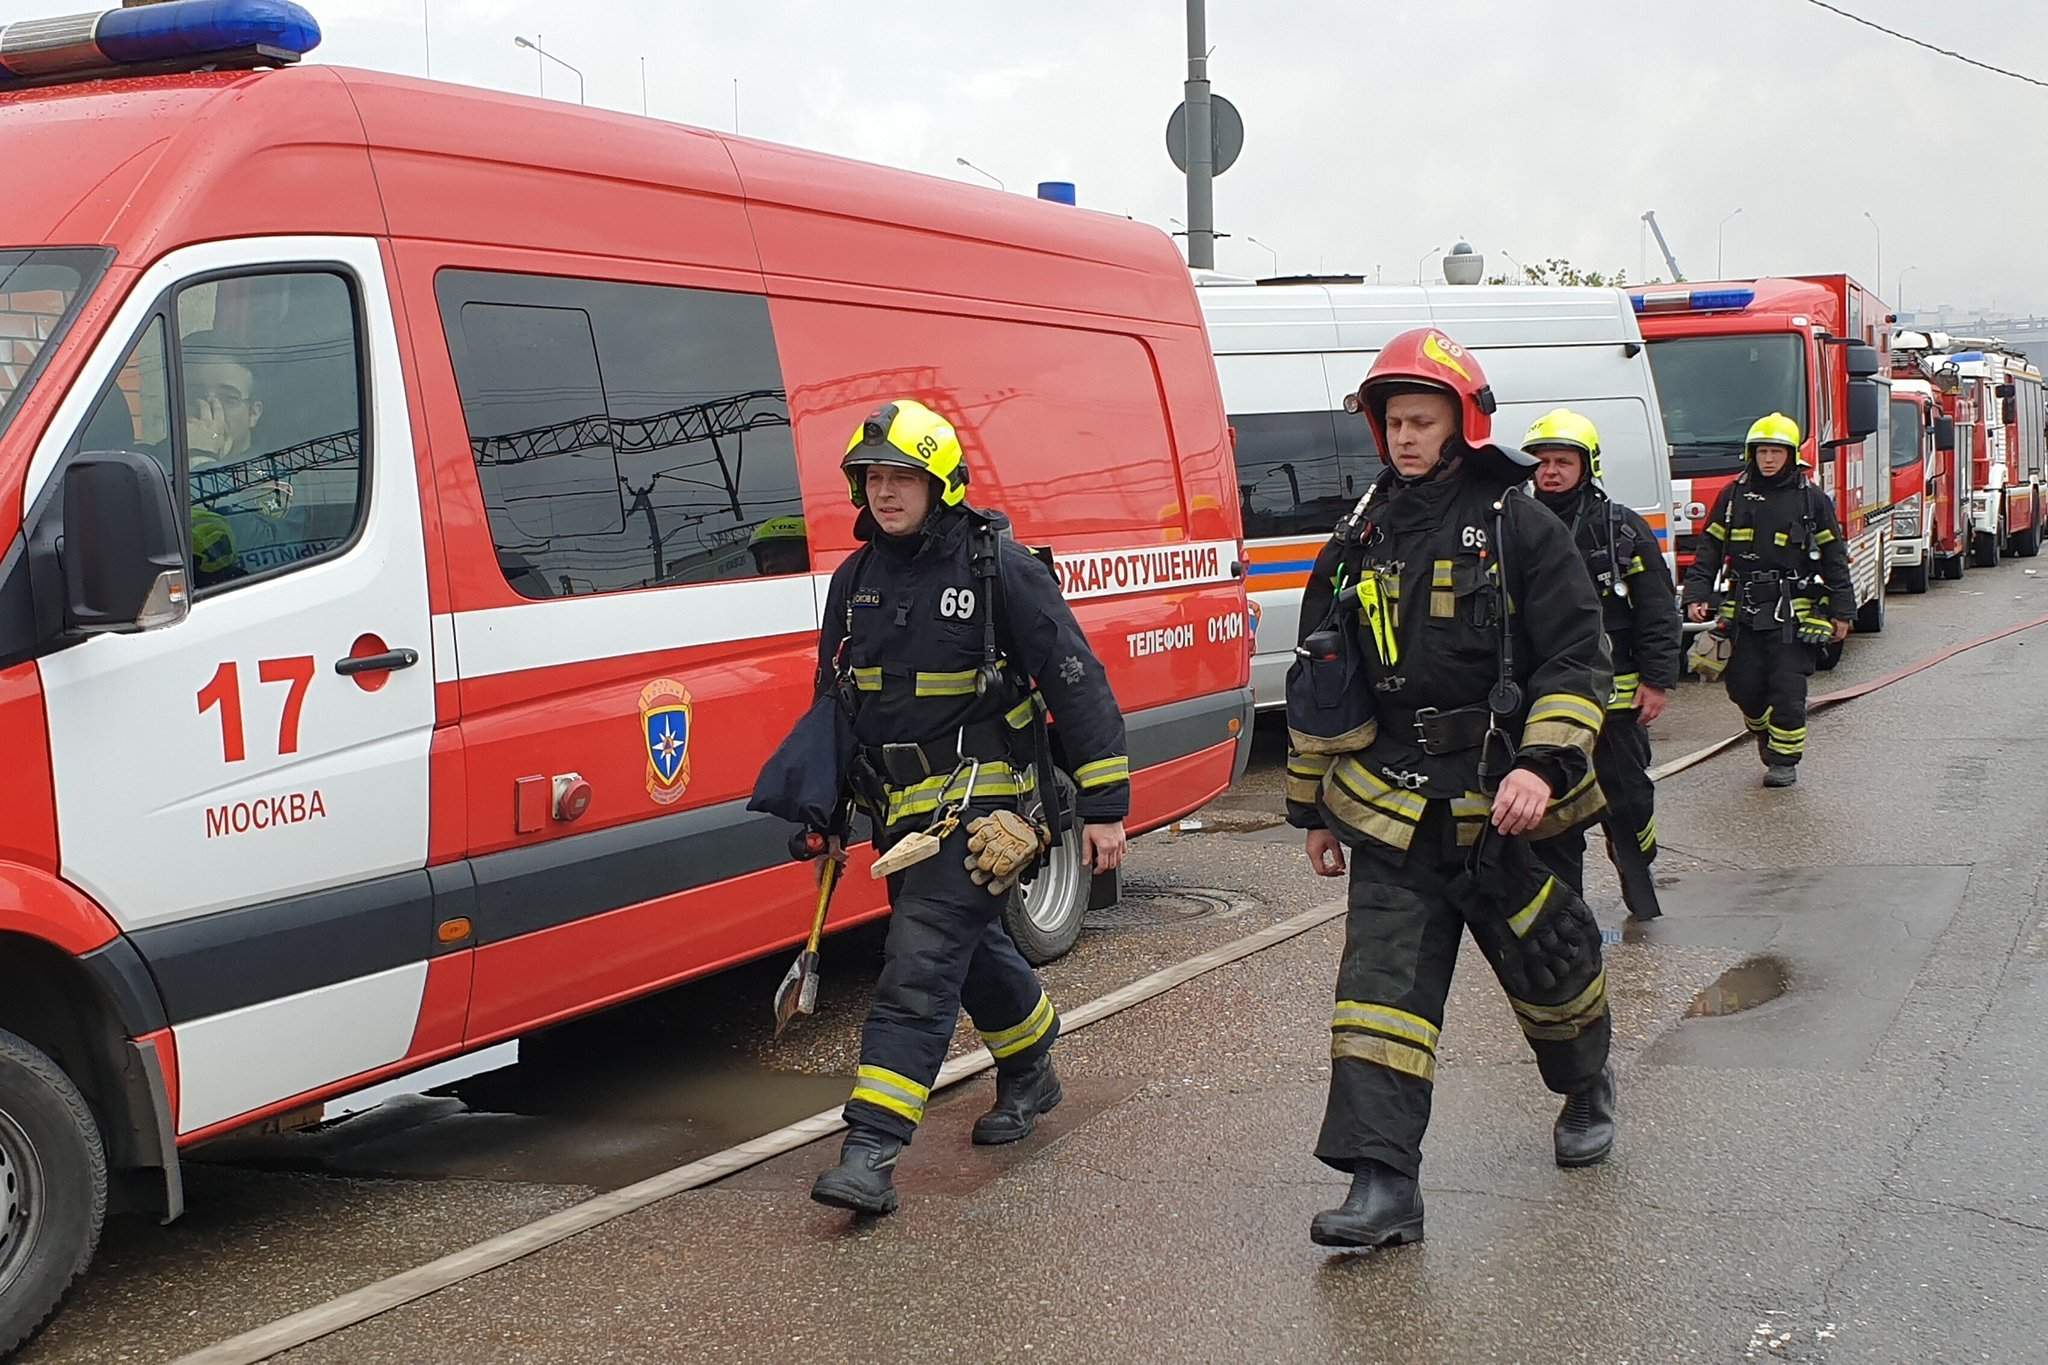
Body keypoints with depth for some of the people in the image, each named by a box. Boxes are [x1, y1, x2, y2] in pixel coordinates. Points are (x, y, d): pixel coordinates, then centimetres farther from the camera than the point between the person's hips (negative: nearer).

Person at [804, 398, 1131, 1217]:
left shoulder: (1000, 566, -11)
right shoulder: (854, 580, 8)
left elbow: (1077, 683, -9)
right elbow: (833, 703, 19)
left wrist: (1104, 805, -11)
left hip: (980, 803, -7)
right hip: (901, 810, 7)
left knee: (918, 965, -15)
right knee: (972, 952, 20)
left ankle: (872, 1150, -19)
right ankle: (1031, 1073, 45)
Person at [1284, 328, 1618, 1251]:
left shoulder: (1522, 528, -4)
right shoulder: (1359, 540, 8)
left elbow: (1576, 664, -7)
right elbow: (1319, 683, 14)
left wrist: (1543, 764, -22)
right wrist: (1313, 806, 15)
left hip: (1504, 803, -2)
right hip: (1390, 811, 3)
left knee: (1548, 962, 14)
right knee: (1382, 985, -8)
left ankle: (1587, 1088, 45)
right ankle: (1381, 1183, -9)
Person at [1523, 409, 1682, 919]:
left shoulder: (1623, 529, -1)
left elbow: (1658, 610, 0)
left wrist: (1657, 680, -5)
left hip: (1615, 692, -2)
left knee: (1627, 795, 8)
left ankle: (1638, 878, 28)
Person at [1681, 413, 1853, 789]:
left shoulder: (1811, 499, 3)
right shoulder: (1733, 496, 7)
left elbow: (1834, 558, 5)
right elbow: (1709, 549, 10)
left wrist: (1842, 613, 2)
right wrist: (1696, 595, -1)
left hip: (1793, 614, -2)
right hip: (1744, 612, 2)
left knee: (1787, 688, -4)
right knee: (1743, 686, 4)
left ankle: (1785, 760, 9)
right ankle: (1764, 732, 33)